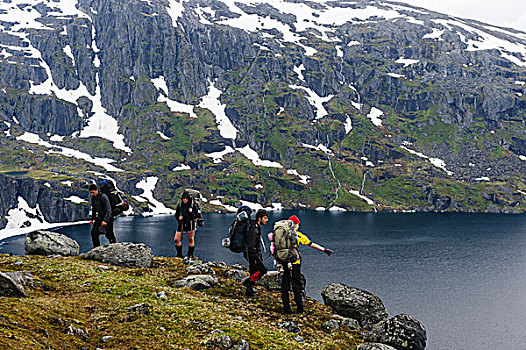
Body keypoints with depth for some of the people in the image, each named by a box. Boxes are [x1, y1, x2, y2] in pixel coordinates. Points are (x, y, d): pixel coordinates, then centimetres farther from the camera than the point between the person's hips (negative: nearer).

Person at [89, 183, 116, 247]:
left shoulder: (103, 197, -20)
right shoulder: (93, 198, 4)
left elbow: (108, 209, -23)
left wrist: (105, 220, -29)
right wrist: (92, 219, 14)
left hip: (107, 218, -7)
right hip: (99, 218, 7)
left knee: (109, 234, -3)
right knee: (94, 233, -2)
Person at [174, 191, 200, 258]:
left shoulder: (193, 205, -5)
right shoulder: (179, 205, 4)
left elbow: (197, 215, -5)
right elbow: (176, 214, 14)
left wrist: (191, 213, -23)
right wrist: (179, 217, -8)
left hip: (190, 224, -3)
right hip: (181, 224, 3)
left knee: (191, 240, 0)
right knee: (176, 239, -2)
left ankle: (190, 254, 14)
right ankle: (179, 254, 15)